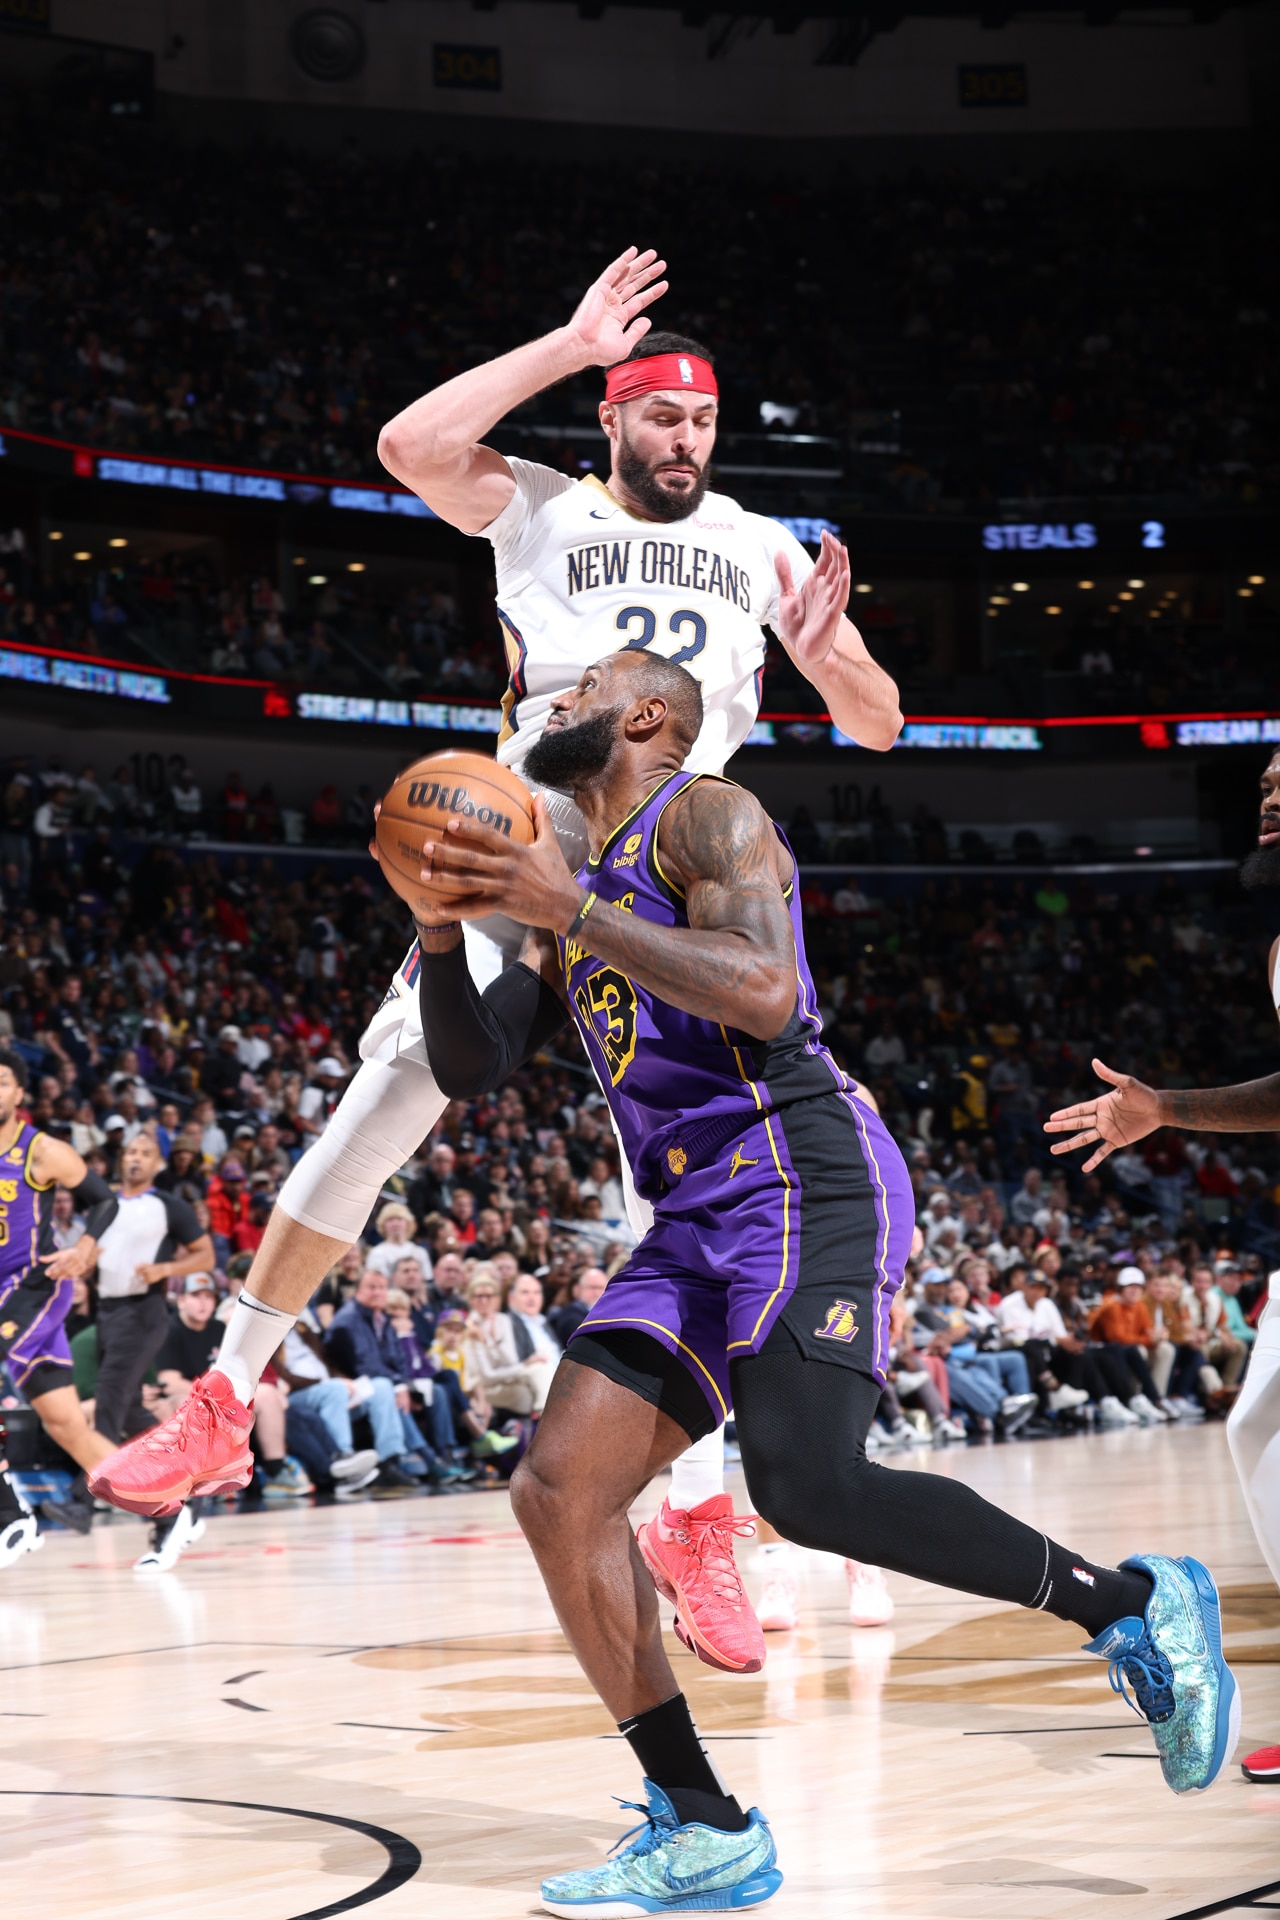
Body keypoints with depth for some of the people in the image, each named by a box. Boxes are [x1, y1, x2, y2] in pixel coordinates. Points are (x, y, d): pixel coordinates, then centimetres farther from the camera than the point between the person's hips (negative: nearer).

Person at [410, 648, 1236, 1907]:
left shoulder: (705, 815, -2)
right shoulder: (577, 889, 24)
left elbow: (763, 994, -20)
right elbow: (470, 1070, 21)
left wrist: (568, 910, -18)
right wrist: (446, 923, 4)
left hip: (803, 1177, -9)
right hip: (692, 1221, 9)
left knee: (804, 1485, -27)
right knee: (558, 1491, -3)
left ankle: (1129, 1605, -8)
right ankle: (704, 1836, 1)